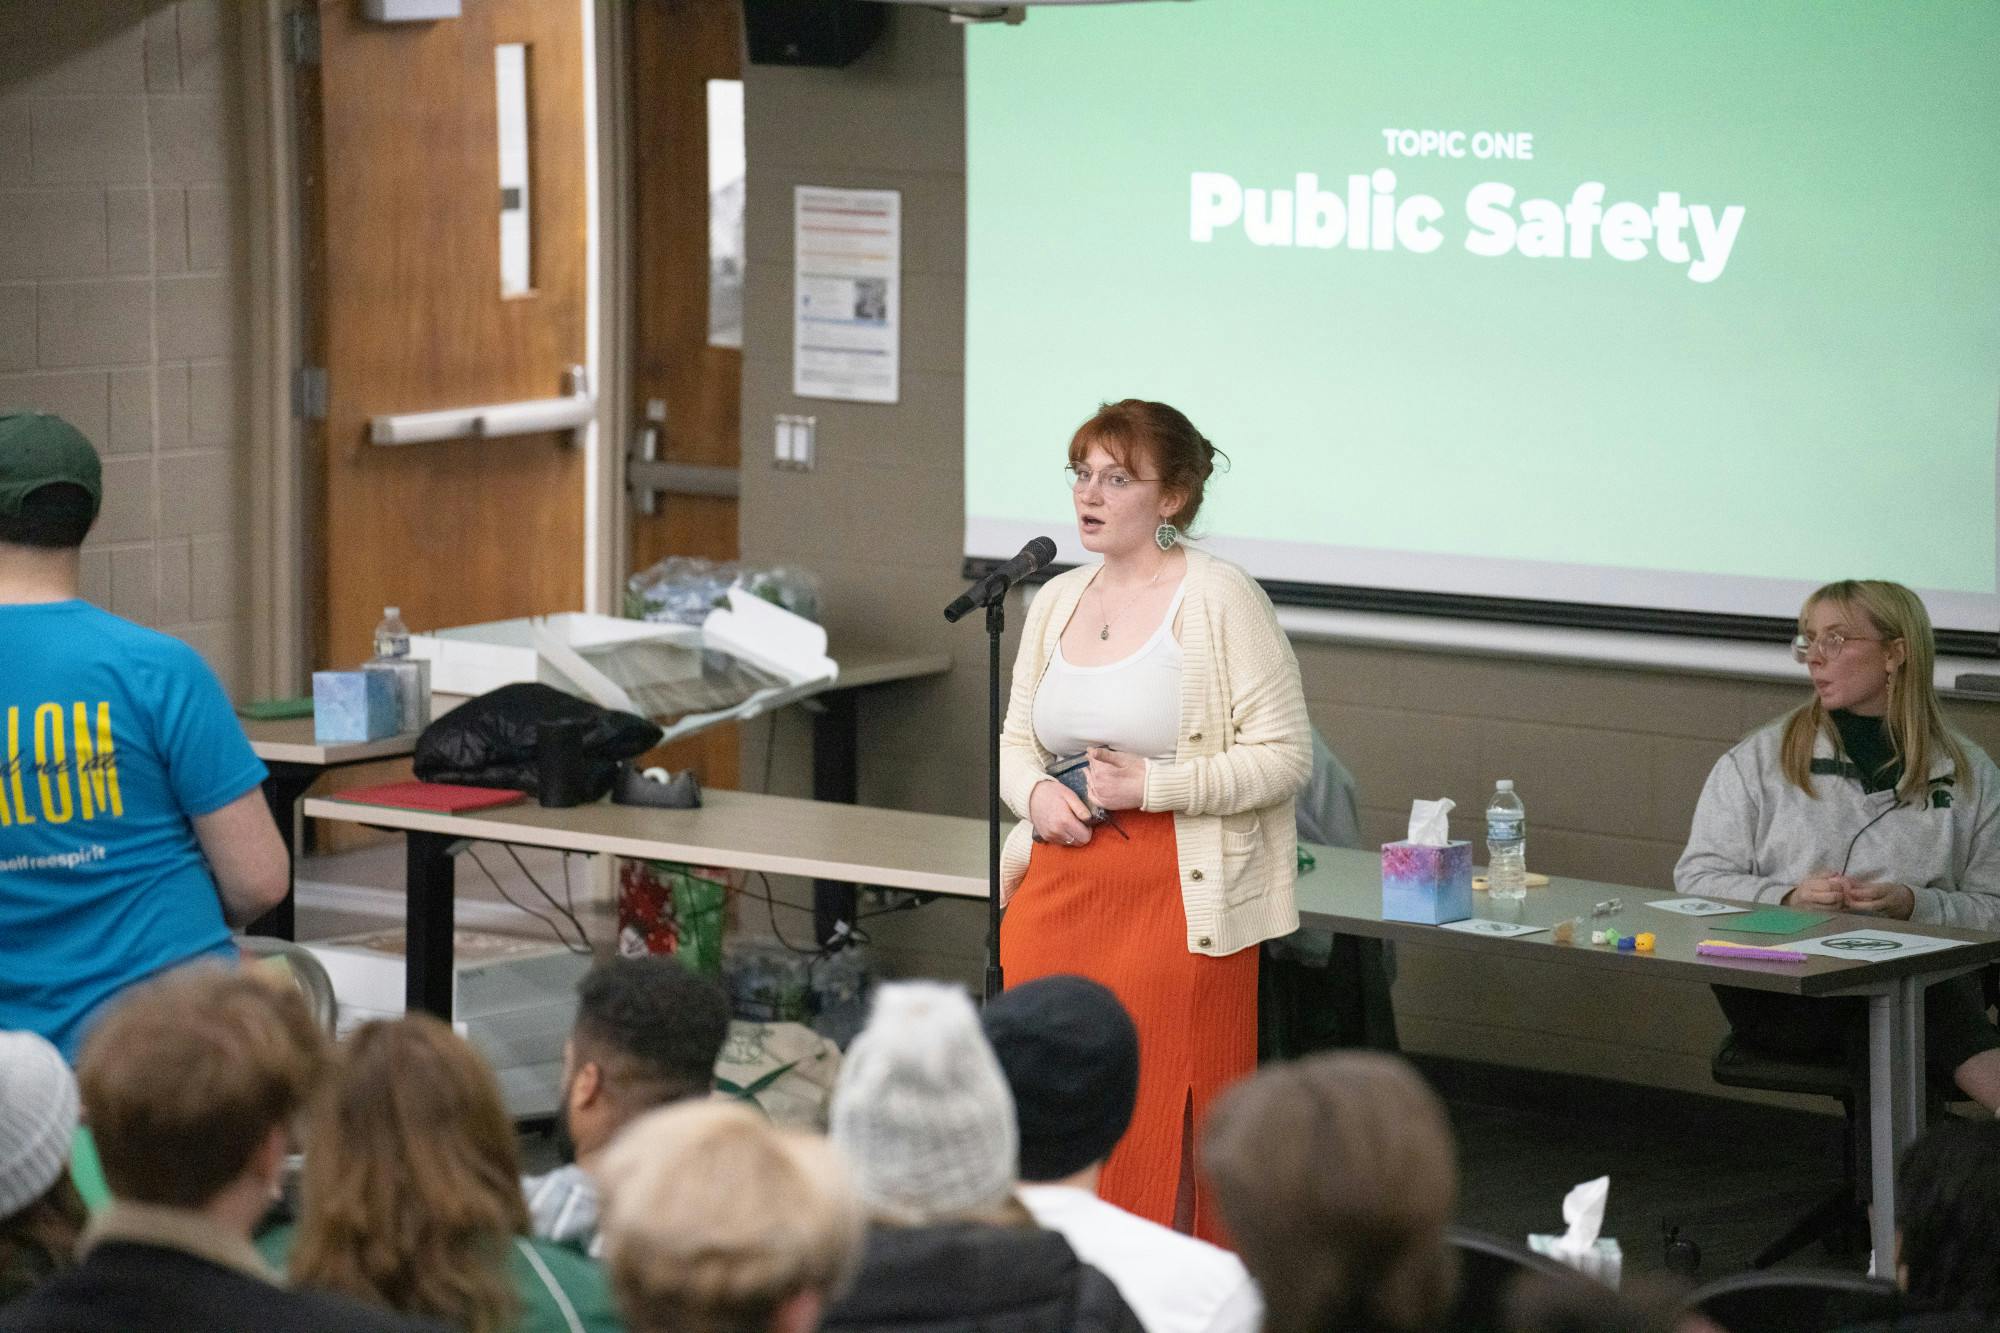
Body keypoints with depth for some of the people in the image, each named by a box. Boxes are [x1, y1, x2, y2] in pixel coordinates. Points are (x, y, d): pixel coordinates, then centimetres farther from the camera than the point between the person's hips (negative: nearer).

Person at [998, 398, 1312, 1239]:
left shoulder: (1220, 599, -7)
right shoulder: (1056, 600, 13)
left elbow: (1285, 754, -10)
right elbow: (1014, 741, 22)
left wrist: (1151, 785, -17)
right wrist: (1036, 793, -1)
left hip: (1177, 899, -6)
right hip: (1058, 886, 6)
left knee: (1162, 1136, -6)